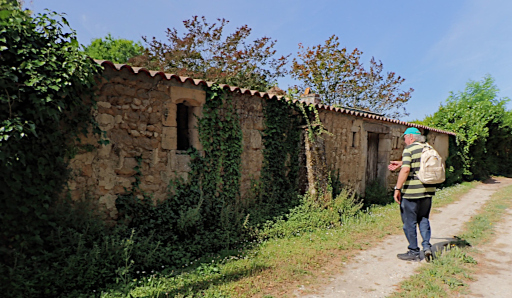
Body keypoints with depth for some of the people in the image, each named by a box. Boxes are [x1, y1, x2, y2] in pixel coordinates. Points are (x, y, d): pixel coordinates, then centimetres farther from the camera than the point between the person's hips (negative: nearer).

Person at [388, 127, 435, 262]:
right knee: (423, 219, 21)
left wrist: (397, 188, -18)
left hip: (412, 192, -7)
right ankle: (427, 245, 10)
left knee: (409, 222, 4)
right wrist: (400, 163, 33)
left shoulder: (409, 149, -11)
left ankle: (414, 252, 11)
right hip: (428, 190, 7)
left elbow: (406, 170, -21)